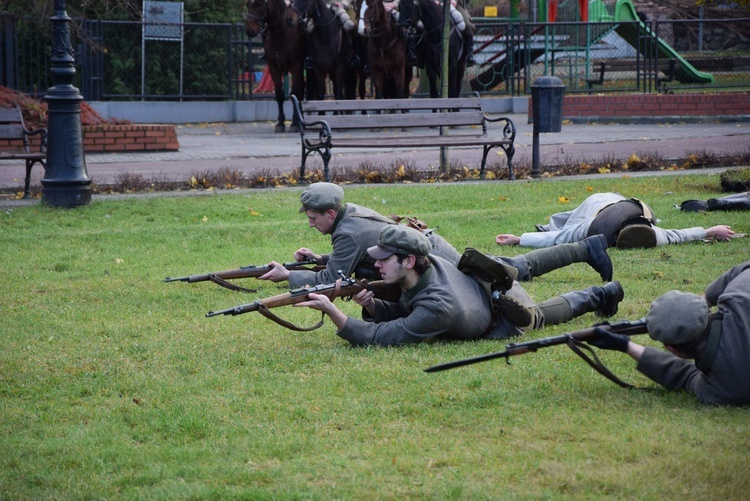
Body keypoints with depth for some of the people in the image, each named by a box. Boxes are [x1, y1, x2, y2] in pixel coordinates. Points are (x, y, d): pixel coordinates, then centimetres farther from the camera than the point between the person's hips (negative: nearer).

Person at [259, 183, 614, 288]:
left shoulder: (348, 233, -22)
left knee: (517, 271, 3)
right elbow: (348, 262, 17)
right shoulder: (351, 213, 5)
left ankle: (586, 250, 10)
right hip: (431, 248, 8)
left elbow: (331, 281, -24)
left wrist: (287, 276, -20)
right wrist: (319, 259, 3)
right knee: (516, 268, 19)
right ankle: (586, 249, 25)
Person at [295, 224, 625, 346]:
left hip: (508, 316, -4)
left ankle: (598, 296, 51)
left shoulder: (437, 306, -49)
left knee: (540, 316, 28)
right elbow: (399, 313, -13)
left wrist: (333, 312, -56)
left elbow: (384, 338, -50)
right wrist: (370, 306, -34)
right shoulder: (427, 263, -27)